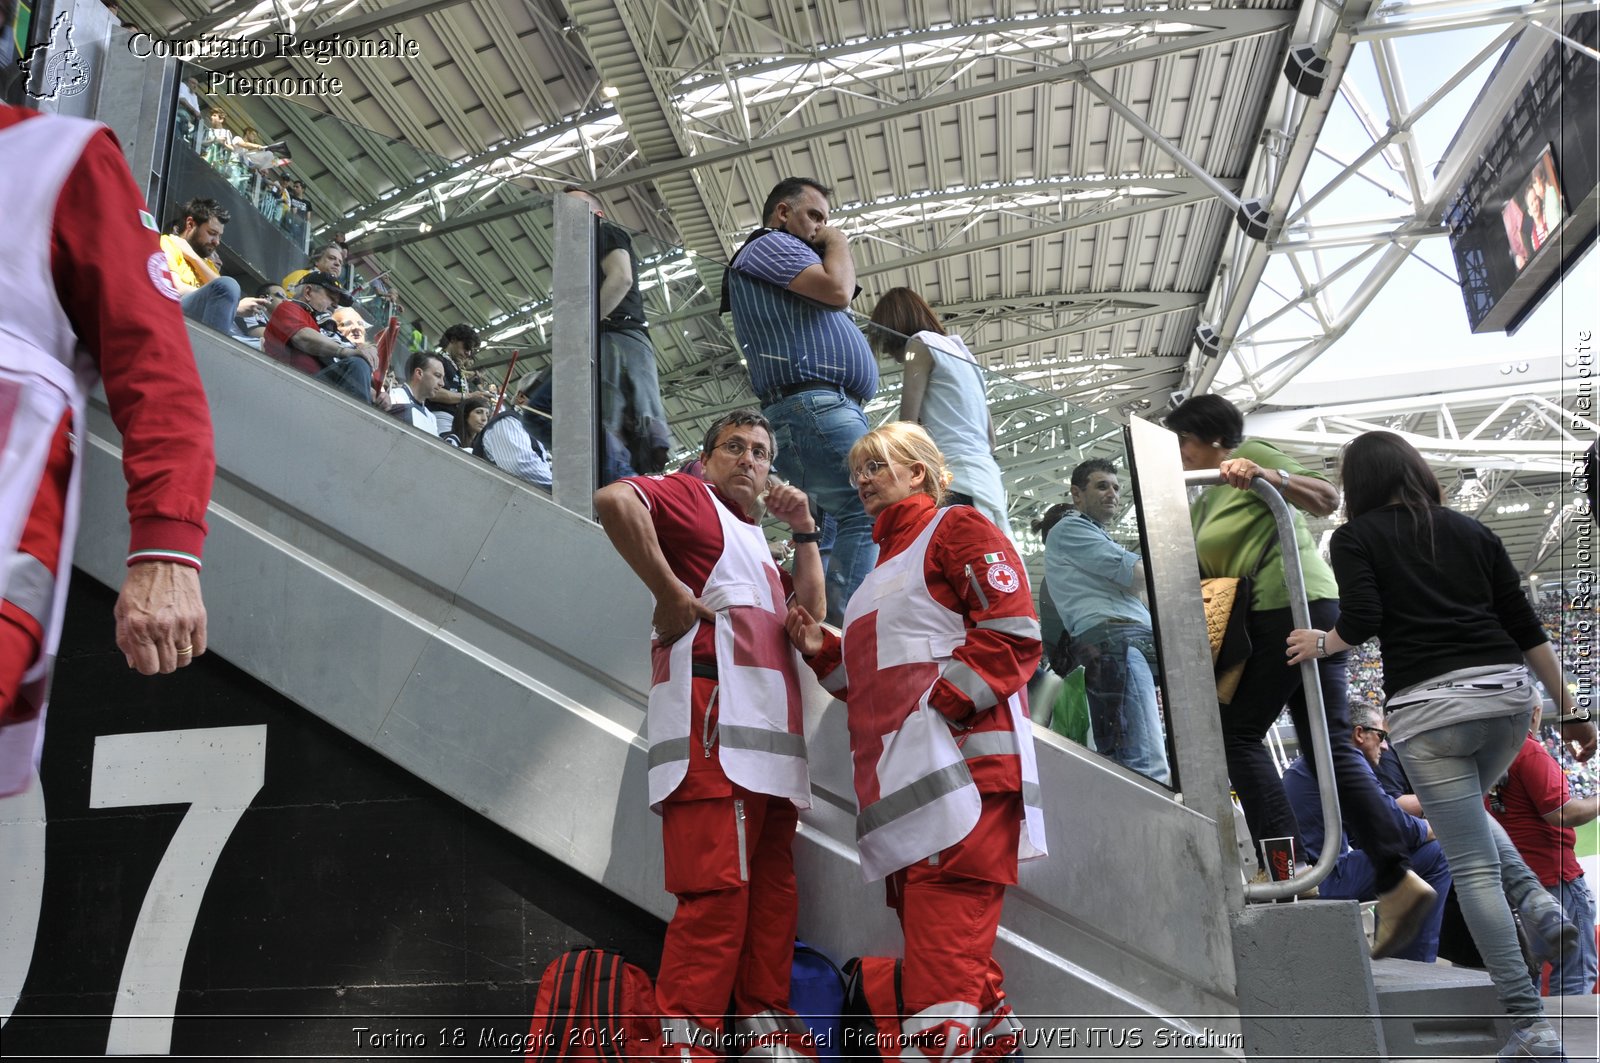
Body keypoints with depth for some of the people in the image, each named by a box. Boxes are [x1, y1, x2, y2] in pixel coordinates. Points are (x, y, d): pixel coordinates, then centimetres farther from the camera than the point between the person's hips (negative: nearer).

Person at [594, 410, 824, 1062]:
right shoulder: (691, 498, 7)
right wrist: (669, 591, -13)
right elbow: (613, 499, -13)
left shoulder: (755, 543, 32)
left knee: (772, 892, 6)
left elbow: (810, 613, 24)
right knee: (719, 888, -15)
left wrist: (804, 533, 18)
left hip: (772, 737, 9)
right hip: (715, 716, -9)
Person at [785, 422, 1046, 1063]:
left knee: (943, 933, -15)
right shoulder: (887, 563, 28)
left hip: (959, 761, -9)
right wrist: (821, 650, 13)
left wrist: (942, 699, -18)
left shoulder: (956, 529, 3)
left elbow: (1013, 634, -10)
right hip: (901, 771, 9)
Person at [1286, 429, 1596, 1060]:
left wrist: (1320, 643, 9)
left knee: (1475, 865, -1)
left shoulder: (1355, 538, 4)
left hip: (1428, 706, -5)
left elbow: (1360, 622, -11)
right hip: (1508, 693, 6)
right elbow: (1526, 627, 13)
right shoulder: (1472, 530, 16)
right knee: (1463, 827, 28)